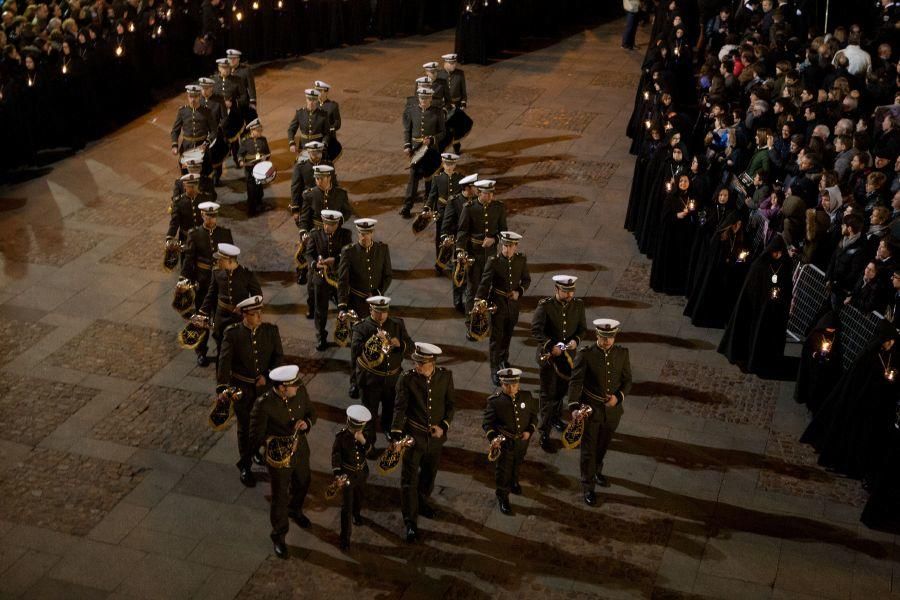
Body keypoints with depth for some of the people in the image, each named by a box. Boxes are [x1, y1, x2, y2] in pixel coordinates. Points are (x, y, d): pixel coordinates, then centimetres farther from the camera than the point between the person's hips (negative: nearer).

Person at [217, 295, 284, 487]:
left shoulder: (271, 330, -8)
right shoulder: (232, 333, -16)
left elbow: (279, 356, -3)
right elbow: (224, 361, -23)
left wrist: (267, 375, -16)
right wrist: (222, 387, -34)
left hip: (265, 385, 3)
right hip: (241, 387, -2)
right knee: (245, 427, 8)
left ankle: (255, 449, 48)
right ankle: (245, 466, 26)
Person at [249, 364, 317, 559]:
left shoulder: (300, 391, -17)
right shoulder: (263, 405, -31)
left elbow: (311, 412, 0)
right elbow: (256, 437, -21)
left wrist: (307, 423, -21)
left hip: (301, 452, 5)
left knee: (302, 484, 29)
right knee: (280, 498, 13)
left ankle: (295, 510, 62)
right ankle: (278, 535, 38)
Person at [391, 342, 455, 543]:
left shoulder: (445, 376, -8)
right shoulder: (407, 378, -15)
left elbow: (451, 403, 1)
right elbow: (400, 407, -17)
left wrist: (444, 426, -10)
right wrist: (396, 434, -27)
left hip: (436, 435, 3)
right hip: (413, 435, -3)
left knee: (430, 473, 22)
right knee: (409, 479, -1)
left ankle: (422, 501, 49)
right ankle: (411, 523, 7)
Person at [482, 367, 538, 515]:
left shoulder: (526, 397, -11)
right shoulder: (494, 401, -20)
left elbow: (534, 415, 3)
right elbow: (487, 423, -13)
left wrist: (529, 431, -11)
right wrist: (492, 438, -29)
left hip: (522, 441, 4)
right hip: (504, 443, -4)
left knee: (517, 464, 28)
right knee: (503, 470, 6)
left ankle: (513, 482, 57)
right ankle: (502, 498, 28)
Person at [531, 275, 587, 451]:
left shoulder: (578, 305, -5)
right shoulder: (545, 305, -18)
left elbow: (582, 328, 3)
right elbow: (536, 330, -20)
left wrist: (576, 340, -17)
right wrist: (551, 346, -30)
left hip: (568, 355, 5)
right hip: (548, 356, -4)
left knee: (562, 389, 22)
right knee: (548, 394, 0)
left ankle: (555, 418, 47)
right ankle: (544, 432, 9)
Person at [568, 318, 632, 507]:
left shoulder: (622, 353, -5)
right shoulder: (585, 354, -16)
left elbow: (627, 381, 2)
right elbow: (575, 382, -18)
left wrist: (618, 397, -17)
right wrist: (574, 407, -30)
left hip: (613, 410, 4)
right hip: (591, 410, -4)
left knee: (603, 446, 23)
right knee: (588, 450, 6)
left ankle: (597, 472, 50)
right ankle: (587, 487, 21)